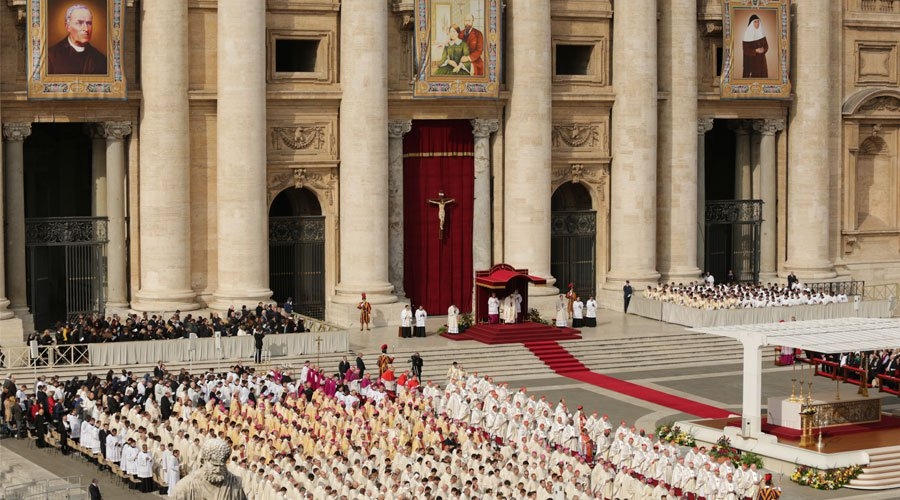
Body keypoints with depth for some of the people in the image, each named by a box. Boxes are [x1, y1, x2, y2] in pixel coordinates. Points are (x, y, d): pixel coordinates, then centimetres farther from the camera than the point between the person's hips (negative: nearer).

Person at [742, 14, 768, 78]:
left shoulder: (761, 32, 5)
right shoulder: (748, 33, -10)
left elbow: (766, 44, 9)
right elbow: (746, 49, -11)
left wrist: (763, 49, -13)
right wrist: (755, 51, -21)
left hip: (761, 59, 5)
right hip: (752, 59, -5)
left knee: (763, 75, 3)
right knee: (753, 75, -5)